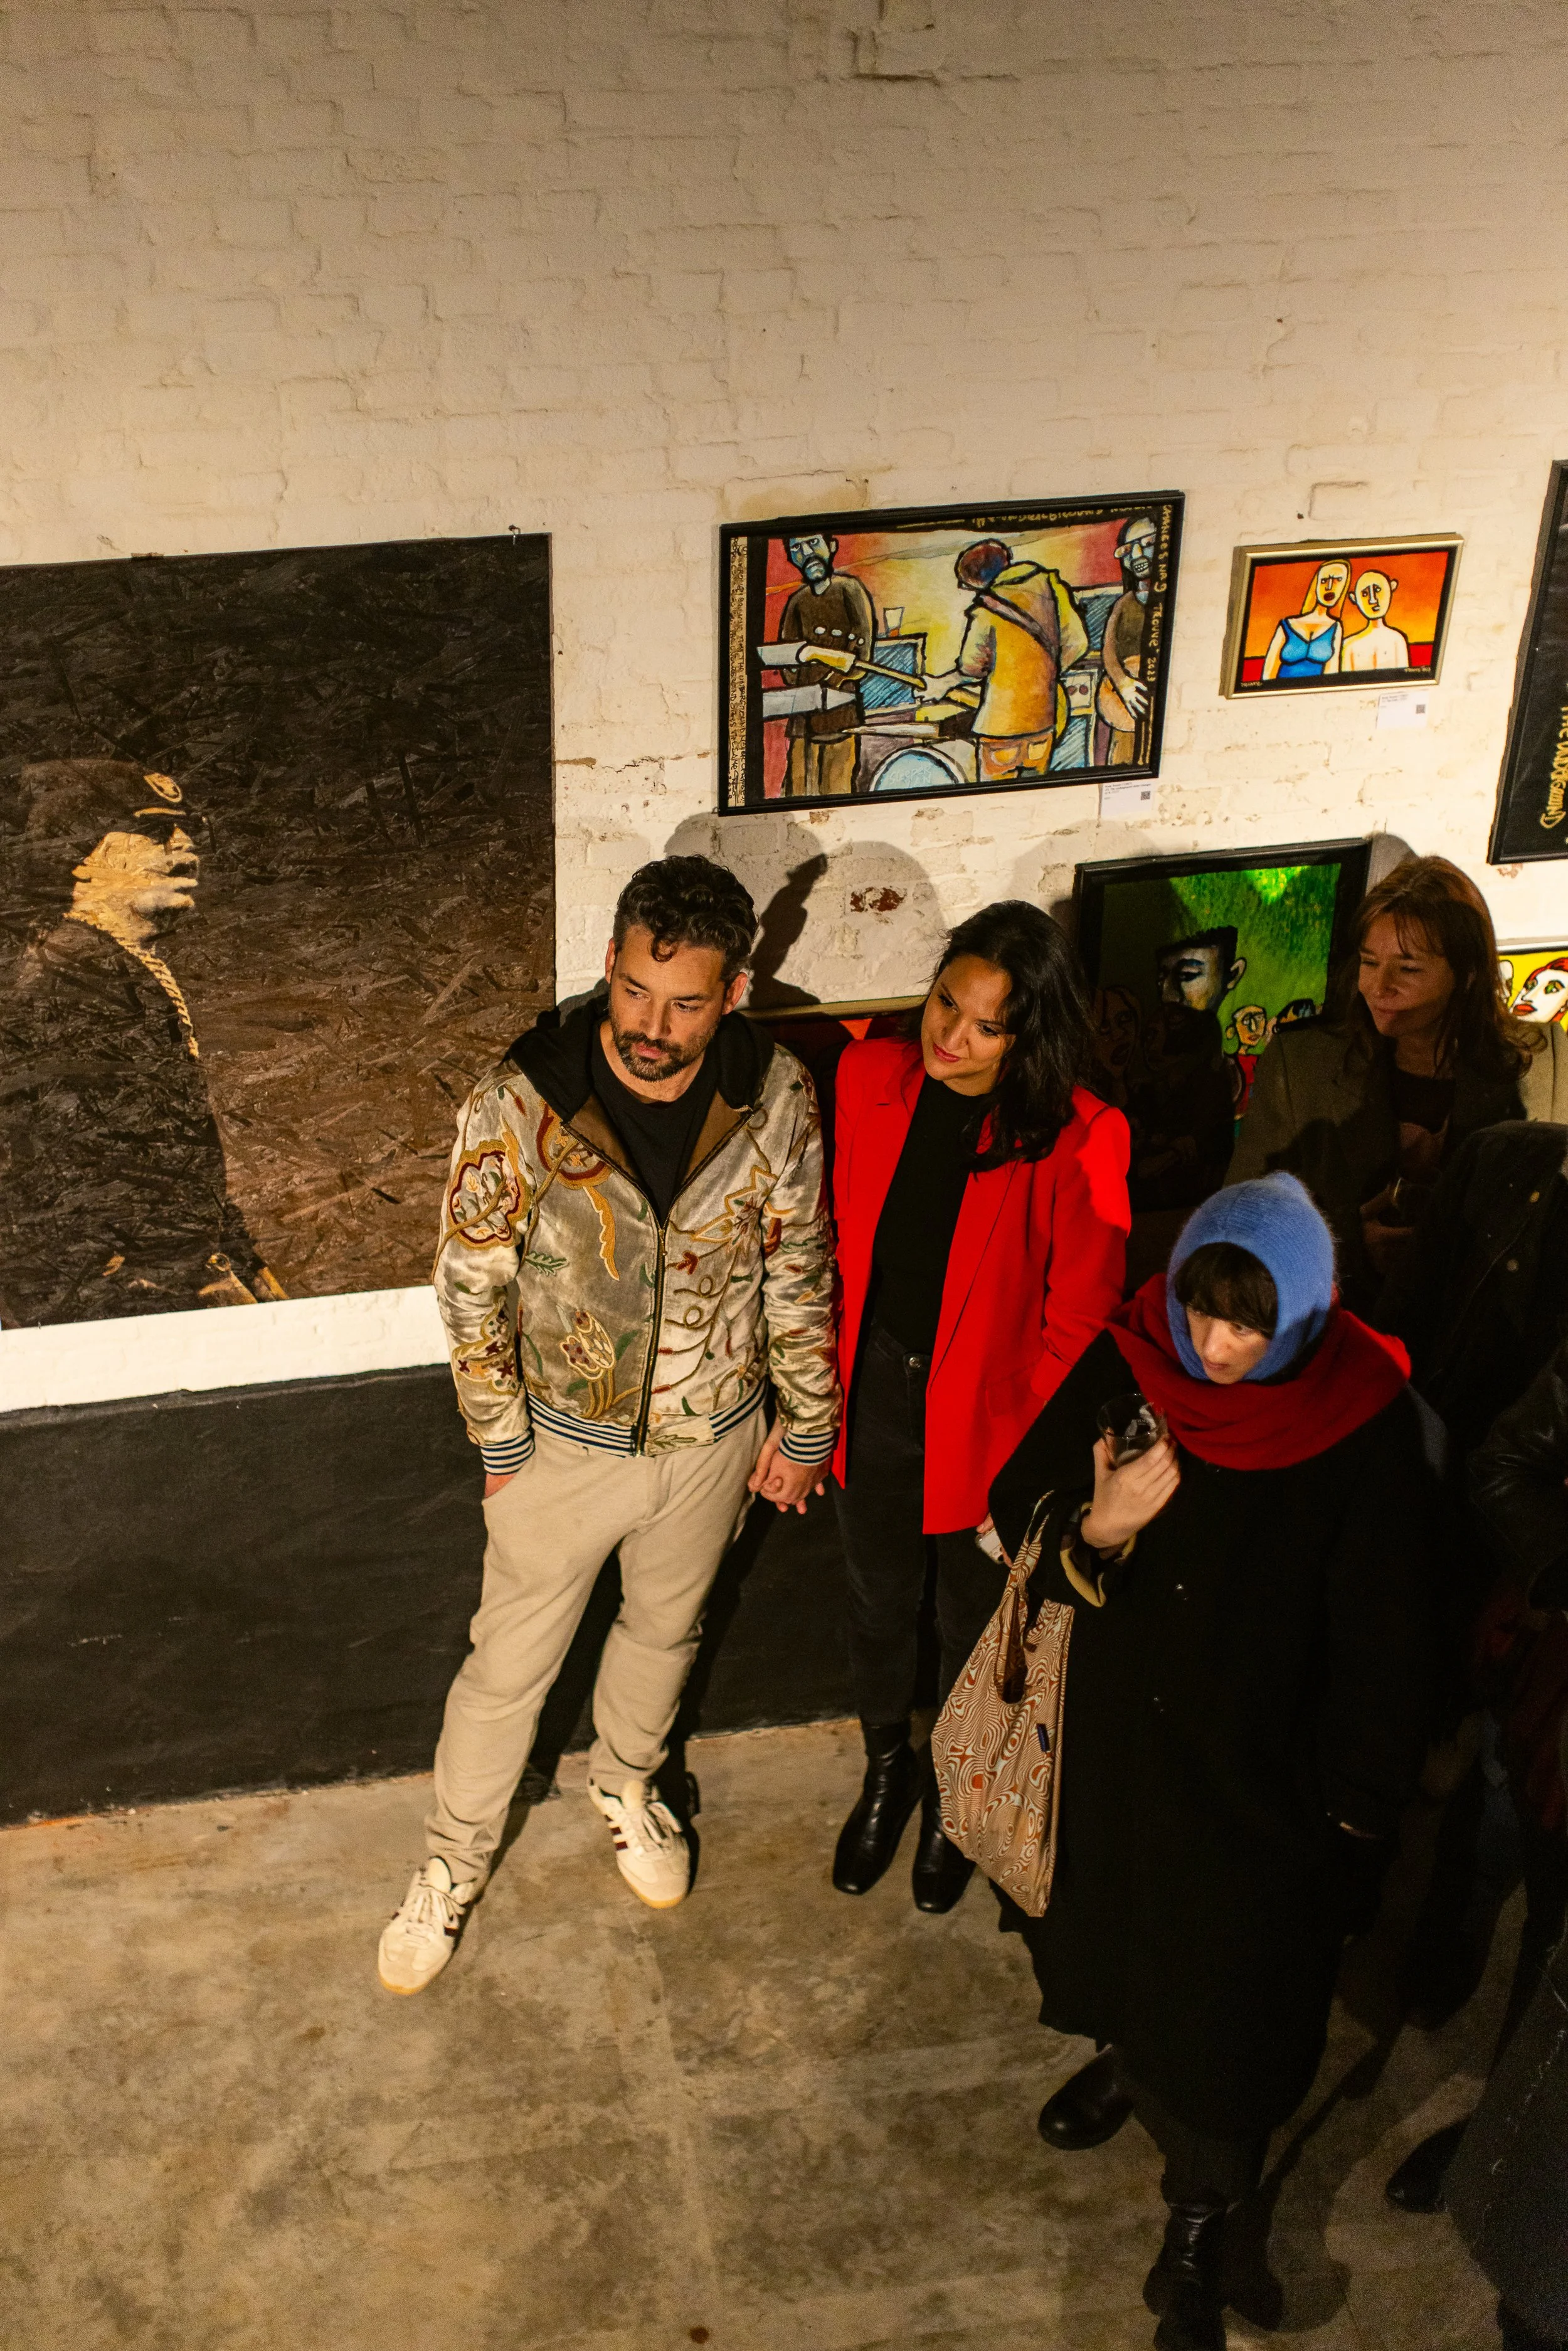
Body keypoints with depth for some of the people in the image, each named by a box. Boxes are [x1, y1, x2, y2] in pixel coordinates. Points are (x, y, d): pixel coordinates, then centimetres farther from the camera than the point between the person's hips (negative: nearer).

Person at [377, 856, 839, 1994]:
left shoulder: (775, 1095, -18)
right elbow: (472, 1284, -13)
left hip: (711, 1439, 2)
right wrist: (502, 1446, -8)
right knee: (510, 1664, 15)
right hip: (566, 1441, -2)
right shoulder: (522, 1102, -24)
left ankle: (627, 1780, 56)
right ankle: (455, 1861, 39)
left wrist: (806, 1425, 2)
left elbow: (799, 1269, -4)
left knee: (665, 1628, 27)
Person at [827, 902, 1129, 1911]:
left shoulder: (1077, 1139, -23)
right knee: (878, 1603, 25)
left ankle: (952, 1794, 50)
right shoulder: (869, 1078, -11)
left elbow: (1076, 1324, -15)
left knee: (973, 1621, 20)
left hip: (984, 1416, -3)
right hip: (871, 1399, 3)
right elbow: (838, 1240, 2)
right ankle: (887, 1769, 53)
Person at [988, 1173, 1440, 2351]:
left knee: (1229, 1994, 9)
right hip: (1110, 1731, 4)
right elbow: (1016, 1513, -4)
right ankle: (1121, 2051, 58)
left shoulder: (1367, 1427, -21)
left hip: (1262, 1770, -3)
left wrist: (1358, 1806, -6)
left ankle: (1198, 2229, 30)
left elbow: (1385, 1636, -11)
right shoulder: (1126, 1369, -14)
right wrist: (1092, 1531, -26)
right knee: (1104, 1909, 26)